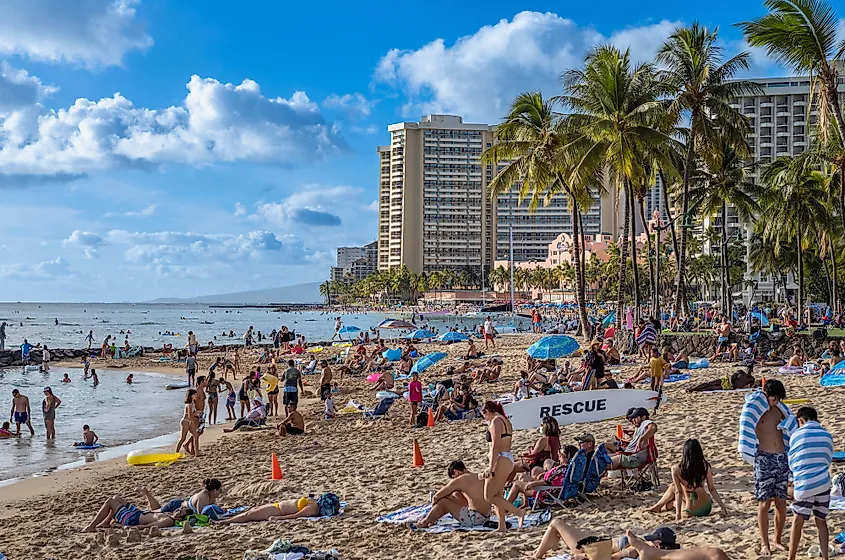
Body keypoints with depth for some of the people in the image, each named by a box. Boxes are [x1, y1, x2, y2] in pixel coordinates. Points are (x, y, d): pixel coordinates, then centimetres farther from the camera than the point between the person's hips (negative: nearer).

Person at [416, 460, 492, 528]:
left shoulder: (459, 481, -11)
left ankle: (424, 523, 19)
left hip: (475, 519, -9)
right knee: (455, 495, 23)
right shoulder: (478, 476, 11)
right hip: (486, 517, 9)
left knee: (442, 501, 4)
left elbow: (436, 497, -3)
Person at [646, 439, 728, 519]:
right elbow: (712, 489, -5)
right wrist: (723, 507, 3)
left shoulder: (676, 469, -15)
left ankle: (658, 507, 50)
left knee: (673, 487, 27)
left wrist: (678, 514, -3)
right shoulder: (705, 467, -10)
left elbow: (678, 492, -10)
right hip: (707, 509, 2)